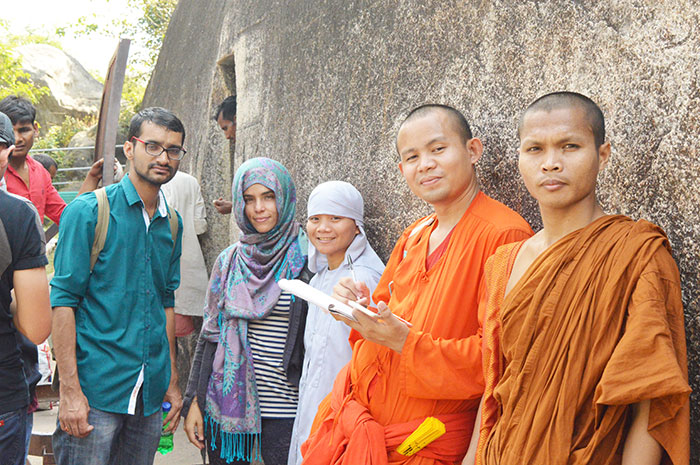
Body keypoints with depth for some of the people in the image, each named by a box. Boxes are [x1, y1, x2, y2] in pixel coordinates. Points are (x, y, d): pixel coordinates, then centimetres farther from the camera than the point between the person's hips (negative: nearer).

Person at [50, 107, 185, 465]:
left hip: (150, 395, 5)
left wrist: (172, 381, 14)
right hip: (95, 390, -5)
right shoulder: (89, 211, -6)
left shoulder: (172, 222, 10)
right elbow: (63, 300, -10)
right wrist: (70, 389, -15)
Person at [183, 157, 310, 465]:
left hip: (284, 410, -3)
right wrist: (193, 401, 7)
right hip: (227, 402, 3)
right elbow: (209, 334, 10)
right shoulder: (228, 262, 7)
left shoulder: (305, 261, -3)